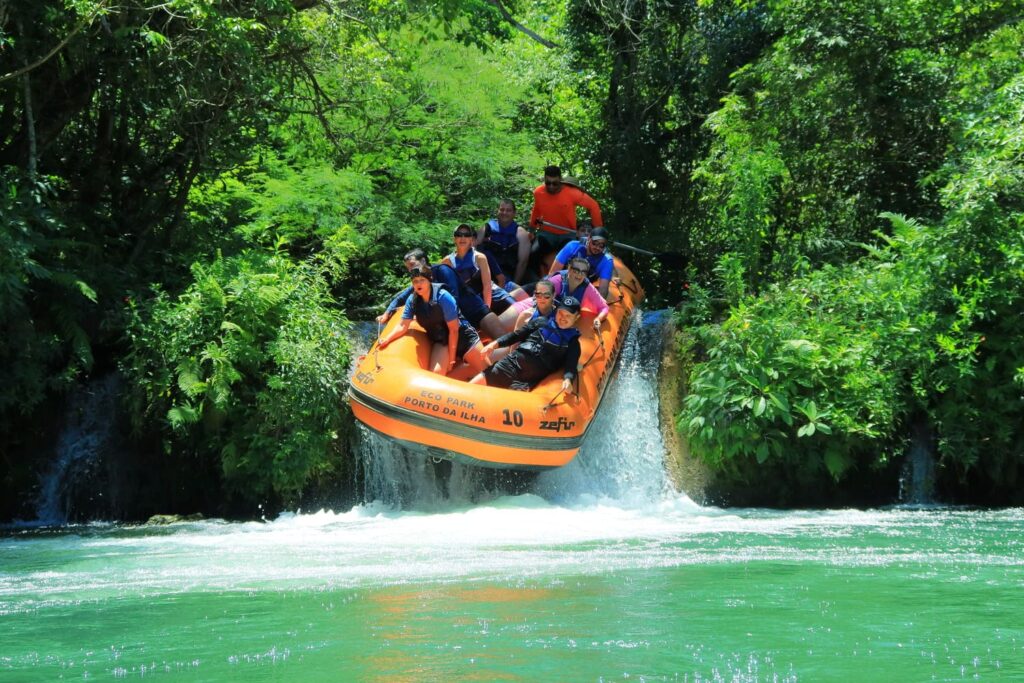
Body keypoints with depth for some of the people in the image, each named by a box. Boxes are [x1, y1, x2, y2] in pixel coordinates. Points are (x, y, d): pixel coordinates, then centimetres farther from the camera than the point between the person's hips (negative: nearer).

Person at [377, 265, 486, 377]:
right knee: (436, 374, -23)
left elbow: (453, 329, -20)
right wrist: (387, 339, -19)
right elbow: (403, 326, -2)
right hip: (441, 342, 3)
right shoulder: (412, 300, -8)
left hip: (462, 335, -3)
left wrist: (452, 358, -18)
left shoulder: (443, 296, -22)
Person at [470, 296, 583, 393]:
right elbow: (516, 335, 19)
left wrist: (567, 379, -26)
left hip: (532, 378, -3)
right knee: (472, 386, -10)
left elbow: (571, 366, -3)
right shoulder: (541, 322, 17)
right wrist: (495, 344, 3)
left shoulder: (572, 342, 11)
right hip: (513, 362, 3)